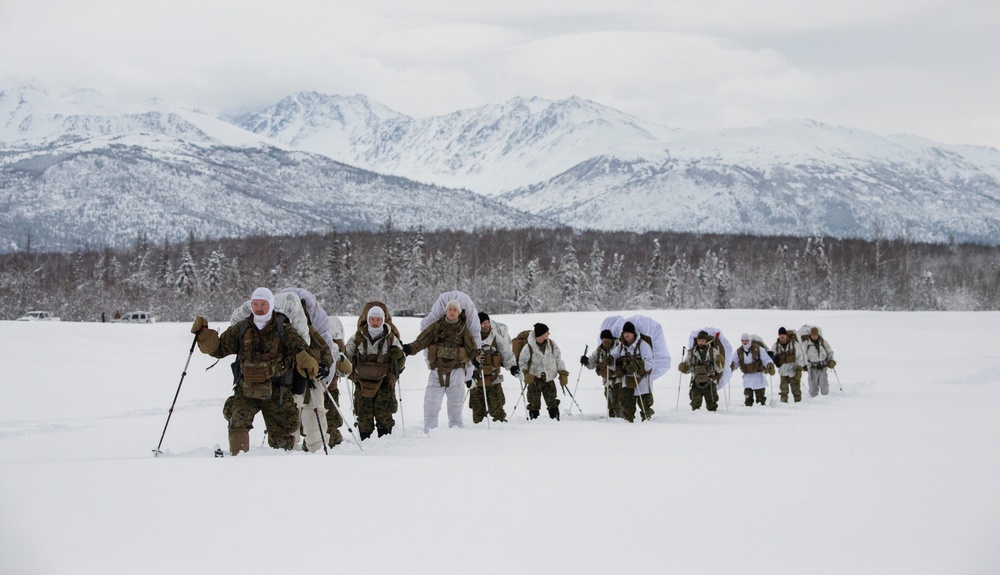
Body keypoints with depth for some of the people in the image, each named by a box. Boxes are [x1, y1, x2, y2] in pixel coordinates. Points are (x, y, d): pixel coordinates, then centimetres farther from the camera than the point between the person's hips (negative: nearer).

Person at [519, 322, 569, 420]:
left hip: (549, 379, 3)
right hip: (534, 379, -3)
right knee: (534, 404, 2)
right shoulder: (529, 347, -12)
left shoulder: (552, 345, -1)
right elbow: (522, 362, 0)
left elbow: (558, 360, 6)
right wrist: (526, 373, -14)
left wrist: (563, 374, 1)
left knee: (552, 402, 3)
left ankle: (555, 419, 11)